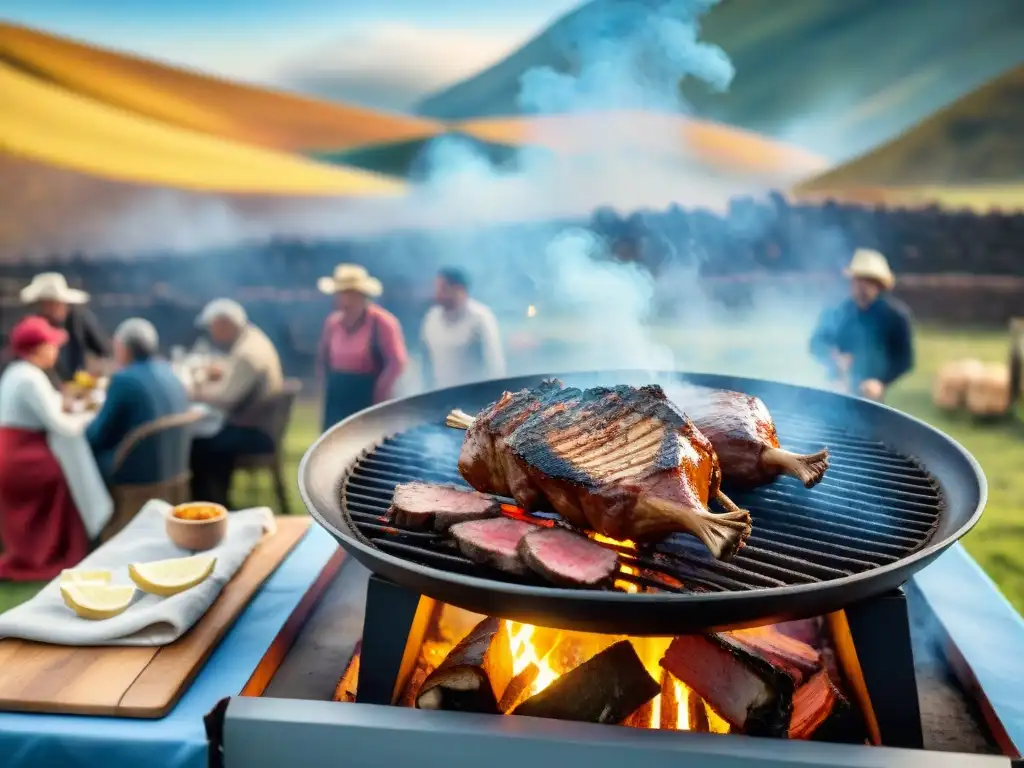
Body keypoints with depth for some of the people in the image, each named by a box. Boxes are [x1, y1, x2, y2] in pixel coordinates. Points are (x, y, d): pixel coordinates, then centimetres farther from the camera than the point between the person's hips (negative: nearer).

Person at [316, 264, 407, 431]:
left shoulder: (382, 323, -10)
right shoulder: (332, 322, 7)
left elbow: (397, 362, -15)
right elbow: (323, 358, 19)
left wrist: (378, 393, -16)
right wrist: (328, 385, 7)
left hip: (369, 400, -5)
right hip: (338, 401, 5)